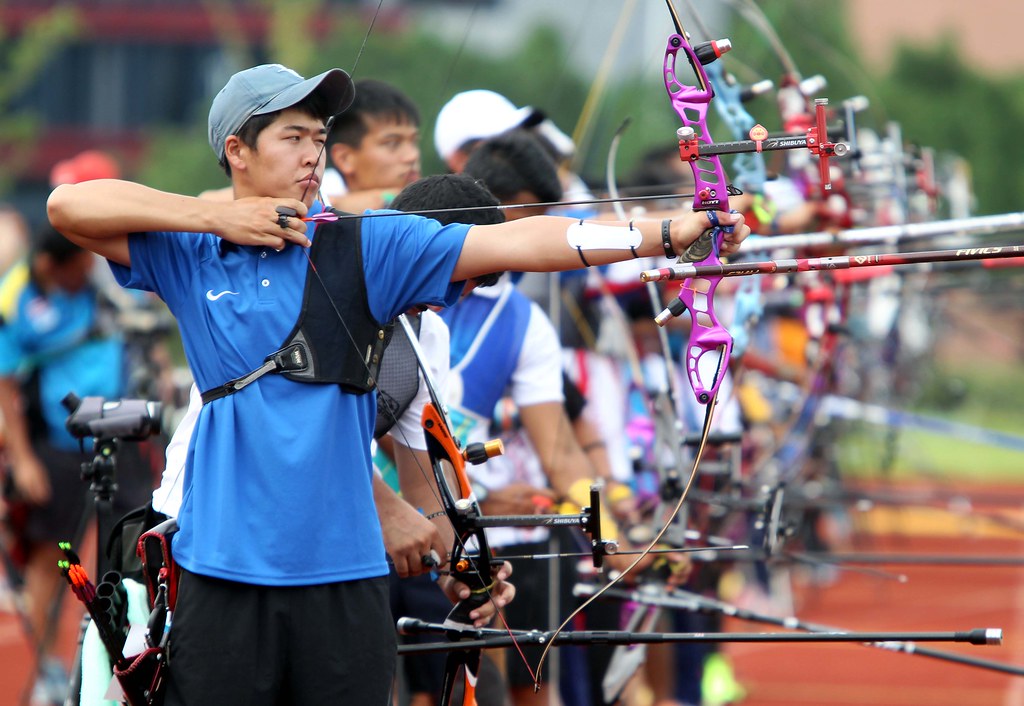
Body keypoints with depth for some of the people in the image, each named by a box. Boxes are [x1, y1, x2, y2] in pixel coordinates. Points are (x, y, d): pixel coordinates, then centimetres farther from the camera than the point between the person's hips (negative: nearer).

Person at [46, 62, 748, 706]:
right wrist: (216, 216, -5)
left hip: (343, 577, 0)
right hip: (224, 574, 0)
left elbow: (512, 243, -5)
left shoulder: (366, 246, 3)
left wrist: (667, 233, -16)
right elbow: (68, 205, -1)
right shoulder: (189, 254, 7)